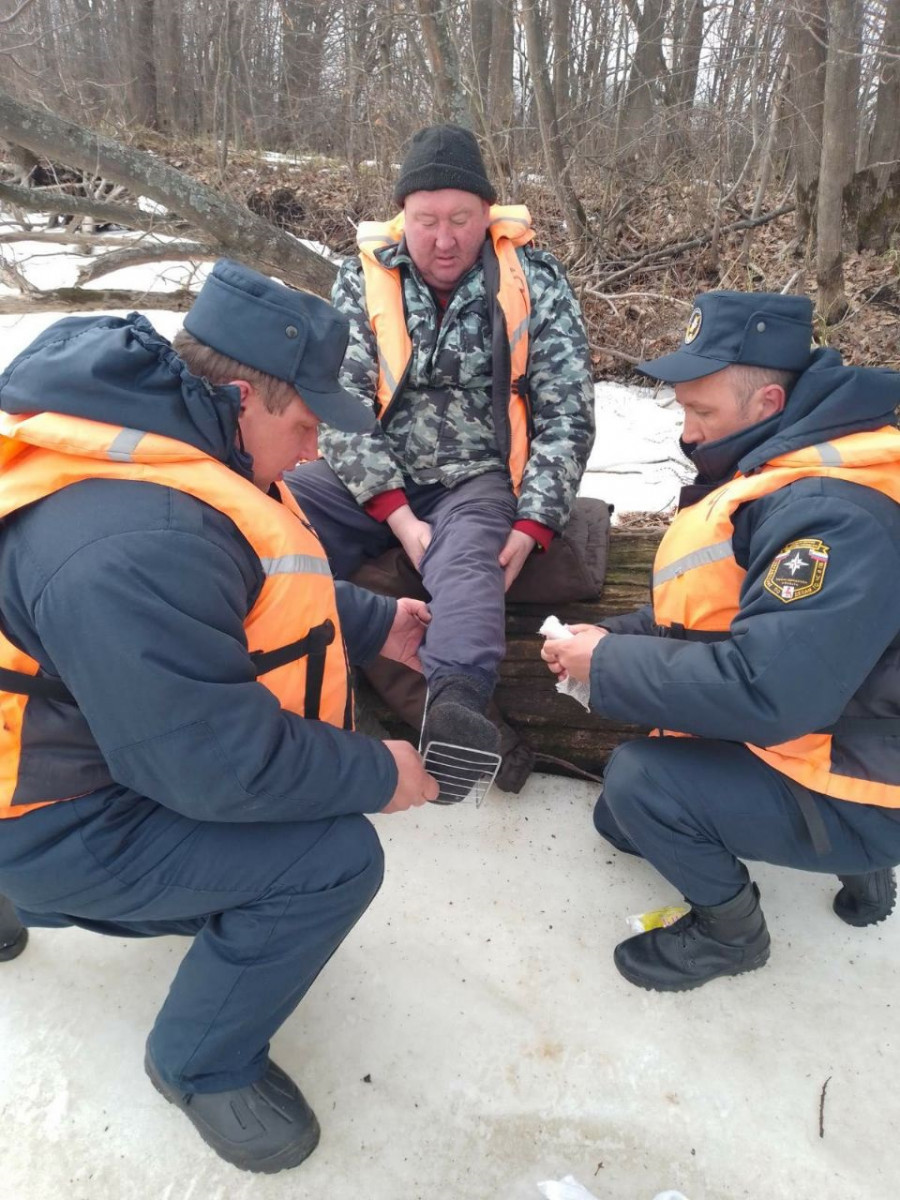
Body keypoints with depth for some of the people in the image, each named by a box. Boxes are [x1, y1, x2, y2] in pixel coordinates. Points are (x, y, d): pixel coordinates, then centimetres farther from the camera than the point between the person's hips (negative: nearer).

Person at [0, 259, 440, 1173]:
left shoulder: (160, 443, -2)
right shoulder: (135, 546, -35)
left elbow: (261, 587, 13)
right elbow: (219, 761, -30)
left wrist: (372, 625, 9)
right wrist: (377, 776, -16)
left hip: (92, 726, 10)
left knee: (330, 714, 16)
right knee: (334, 856, -20)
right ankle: (202, 1062, 9)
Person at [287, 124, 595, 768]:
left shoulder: (536, 282, -1)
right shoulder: (364, 277, 2)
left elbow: (567, 416, -3)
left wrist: (532, 526, -15)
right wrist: (397, 515, -18)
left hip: (480, 478, -2)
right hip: (374, 477, 3)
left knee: (467, 564, -35)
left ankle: (457, 701, -58)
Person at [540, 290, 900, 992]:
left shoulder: (835, 514, -30)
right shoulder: (782, 470, 2)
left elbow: (762, 692, -37)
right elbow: (721, 614, 10)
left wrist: (610, 663, -23)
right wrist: (618, 637, -6)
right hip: (815, 731, 10)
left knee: (640, 781, -23)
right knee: (622, 823, 15)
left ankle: (730, 931, 7)